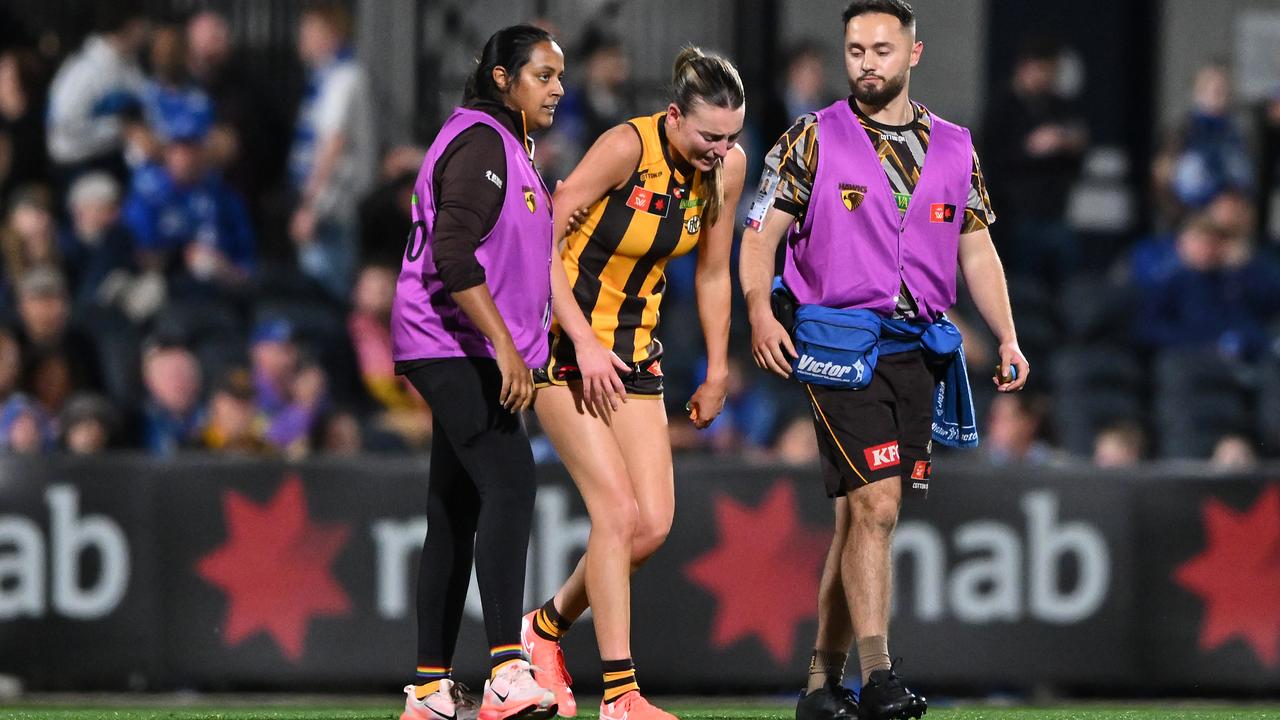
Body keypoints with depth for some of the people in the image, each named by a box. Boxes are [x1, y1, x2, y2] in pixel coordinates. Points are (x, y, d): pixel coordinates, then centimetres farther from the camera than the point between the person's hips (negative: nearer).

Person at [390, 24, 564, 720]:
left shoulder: (507, 147, 21)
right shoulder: (480, 142, -12)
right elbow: (452, 254, -22)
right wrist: (504, 346, -25)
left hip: (474, 357, 11)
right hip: (454, 346, -11)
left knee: (455, 515, 9)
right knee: (509, 481, -23)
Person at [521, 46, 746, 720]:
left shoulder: (727, 165, -2)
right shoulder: (628, 146, -22)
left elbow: (712, 273, 11)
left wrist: (717, 374, 14)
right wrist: (585, 342, -23)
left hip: (634, 348, 6)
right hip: (562, 342, -6)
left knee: (653, 524, -3)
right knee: (617, 507, -18)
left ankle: (547, 627, 21)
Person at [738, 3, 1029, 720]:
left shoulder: (954, 148, 12)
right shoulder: (813, 140, 1)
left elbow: (977, 250, 16)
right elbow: (762, 231, -1)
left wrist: (1008, 339, 5)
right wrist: (761, 311, -18)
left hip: (918, 350, 4)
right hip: (840, 349, -4)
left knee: (864, 516, 7)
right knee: (874, 505, -17)